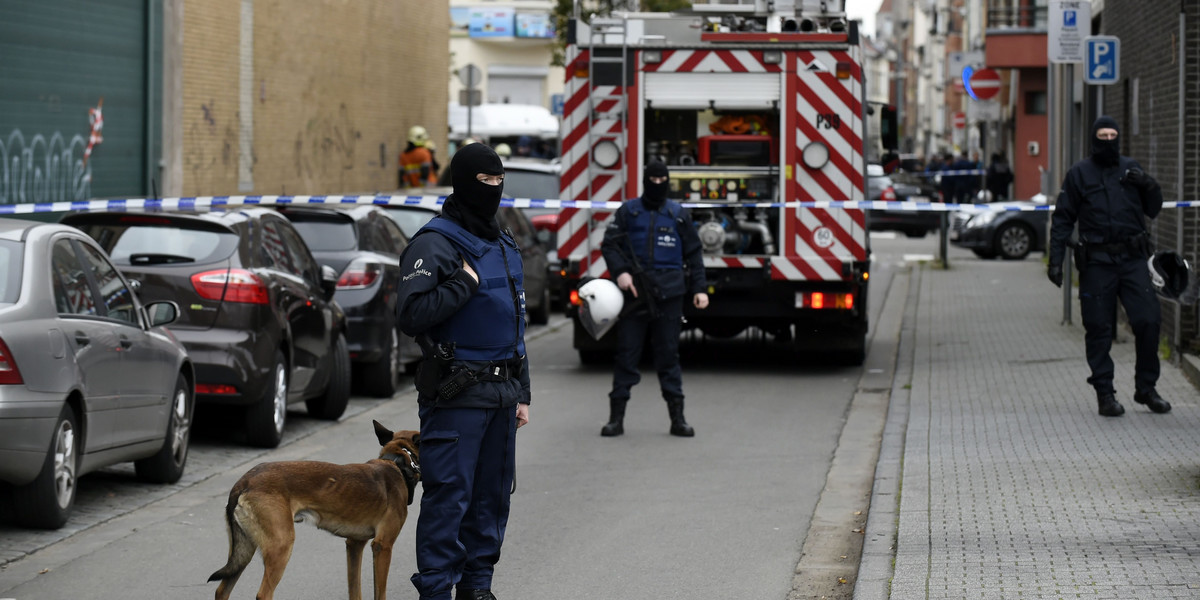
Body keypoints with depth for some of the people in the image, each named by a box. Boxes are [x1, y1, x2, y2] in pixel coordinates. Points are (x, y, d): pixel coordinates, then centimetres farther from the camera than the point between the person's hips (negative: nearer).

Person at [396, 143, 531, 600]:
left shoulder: (504, 246, 17)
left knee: (492, 494, 11)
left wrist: (520, 394, 21)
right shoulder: (433, 244, -9)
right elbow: (411, 315, -19)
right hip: (456, 393, -8)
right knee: (449, 496, -8)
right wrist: (464, 284, -17)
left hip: (501, 391, 8)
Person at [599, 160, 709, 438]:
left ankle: (677, 418, 8)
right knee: (626, 354, 0)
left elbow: (693, 253, 13)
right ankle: (616, 417, 5)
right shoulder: (627, 211, 7)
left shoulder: (679, 214, 10)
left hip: (668, 294, 1)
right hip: (634, 291, -1)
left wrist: (699, 288, 5)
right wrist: (620, 271, -13)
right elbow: (609, 244, 4)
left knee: (669, 355, 4)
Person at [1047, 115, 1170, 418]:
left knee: (1148, 321, -7)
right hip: (1097, 263, -2)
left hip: (1133, 259, 2)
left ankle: (1146, 387, 8)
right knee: (1099, 329, 0)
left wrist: (1148, 186, -4)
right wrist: (1055, 260, -1)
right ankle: (1104, 394, 10)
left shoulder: (1131, 168, 12)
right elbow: (1062, 219, 6)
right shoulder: (1079, 173, 5)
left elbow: (1153, 211, 17)